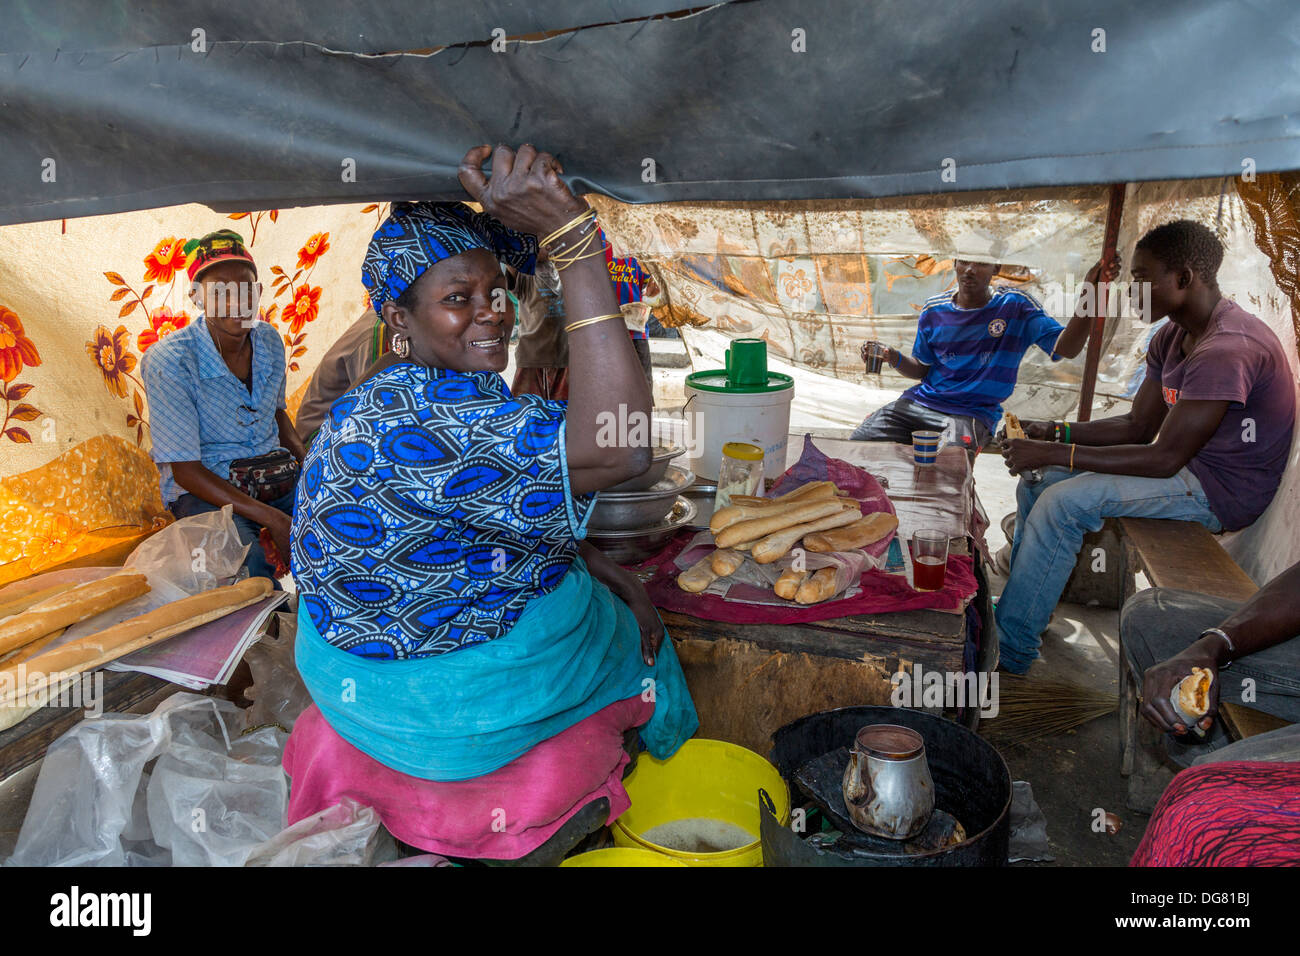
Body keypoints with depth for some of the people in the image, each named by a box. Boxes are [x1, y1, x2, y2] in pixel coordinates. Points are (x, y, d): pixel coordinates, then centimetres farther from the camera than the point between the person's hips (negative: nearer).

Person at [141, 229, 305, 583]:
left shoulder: (269, 340, 4)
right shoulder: (169, 361, -15)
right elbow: (185, 471, -16)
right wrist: (272, 519, -26)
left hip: (275, 472, 6)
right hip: (204, 487, -6)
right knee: (250, 563, -37)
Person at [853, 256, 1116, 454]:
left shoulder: (1016, 306, -2)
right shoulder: (934, 310, 8)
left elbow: (1066, 348, -13)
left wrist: (1088, 296, -27)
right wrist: (894, 358, -6)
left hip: (973, 413, -4)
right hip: (920, 402, 4)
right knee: (858, 442, -13)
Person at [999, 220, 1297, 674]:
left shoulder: (1227, 350, -26)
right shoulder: (1173, 337, 6)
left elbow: (1164, 458, -28)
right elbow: (1138, 426, 9)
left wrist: (1055, 454, -27)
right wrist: (1057, 433, -6)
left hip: (1219, 490, -10)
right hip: (1189, 464, 10)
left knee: (1062, 502, -25)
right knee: (1037, 481, 5)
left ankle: (1008, 647, -16)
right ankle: (1016, 603, 8)